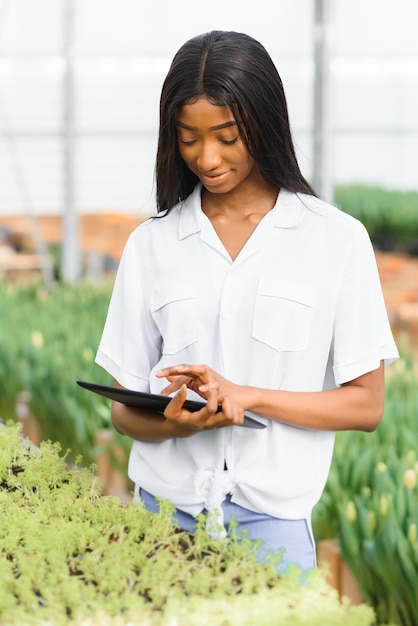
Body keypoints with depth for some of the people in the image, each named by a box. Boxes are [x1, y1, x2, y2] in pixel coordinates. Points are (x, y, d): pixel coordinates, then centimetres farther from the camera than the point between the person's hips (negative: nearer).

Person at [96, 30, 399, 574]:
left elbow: (366, 405, -1)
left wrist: (246, 396, -14)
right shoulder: (151, 244, 6)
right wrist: (176, 422, -15)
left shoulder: (337, 240, 0)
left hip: (273, 521, -2)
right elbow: (125, 409, 7)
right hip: (164, 509, 2)